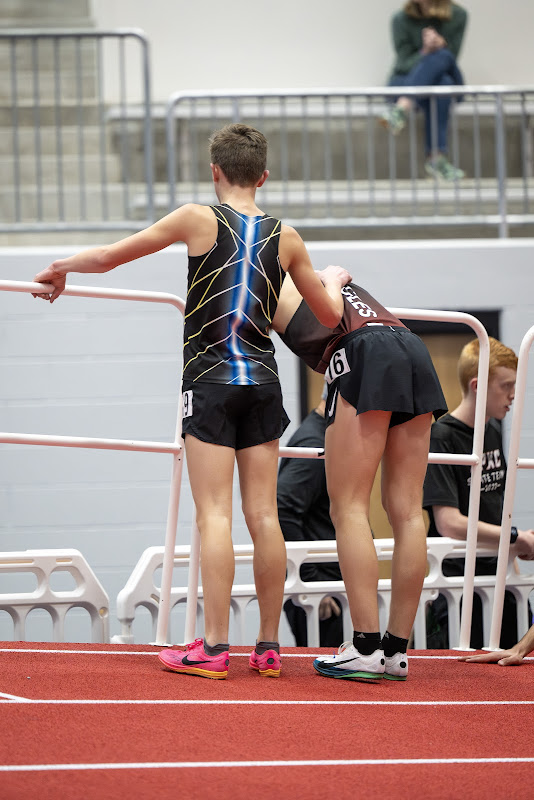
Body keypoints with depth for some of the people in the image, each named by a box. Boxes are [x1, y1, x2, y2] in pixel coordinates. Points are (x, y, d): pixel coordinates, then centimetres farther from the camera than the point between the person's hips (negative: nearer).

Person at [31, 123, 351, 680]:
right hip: (263, 384, 4)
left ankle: (214, 647, -11)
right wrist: (334, 280, 36)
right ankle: (268, 647, 7)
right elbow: (330, 316, 14)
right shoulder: (286, 238, 6)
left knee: (214, 514, -6)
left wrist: (59, 269, 18)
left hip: (210, 382, -3)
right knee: (263, 515, 5)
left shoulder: (200, 219, -4)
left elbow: (107, 257, -1)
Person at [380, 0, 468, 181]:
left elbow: (451, 57, -5)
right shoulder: (401, 20, -7)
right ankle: (437, 156, -48)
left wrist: (440, 46, -27)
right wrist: (425, 52, -28)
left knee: (441, 57, -34)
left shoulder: (457, 16, -3)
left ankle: (402, 108, -50)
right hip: (406, 81, -2)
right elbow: (405, 64, -8)